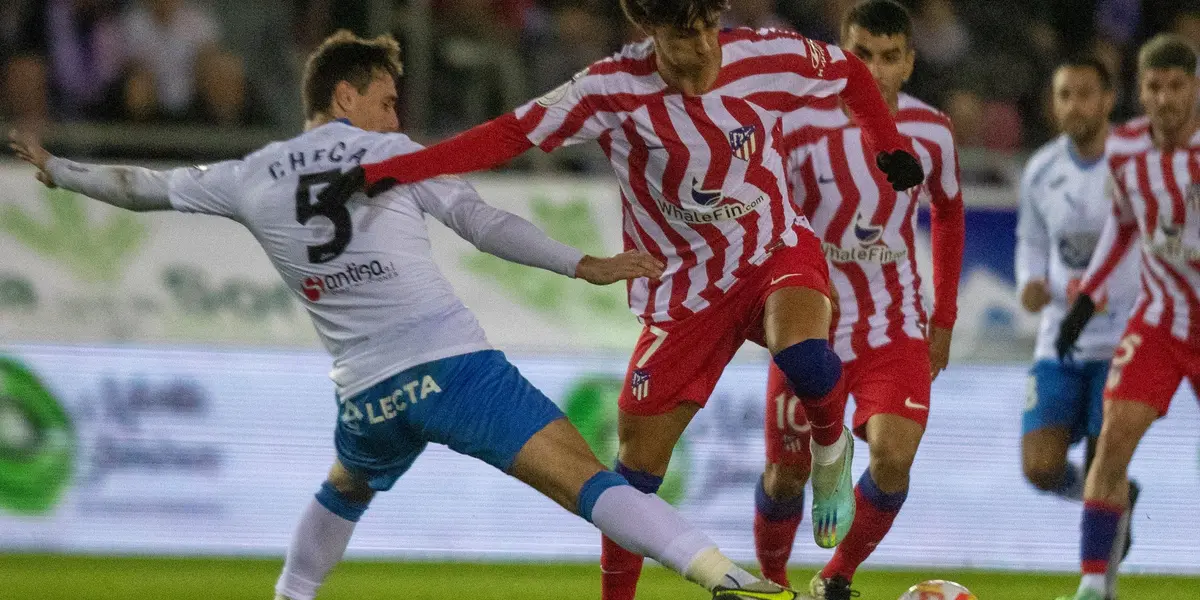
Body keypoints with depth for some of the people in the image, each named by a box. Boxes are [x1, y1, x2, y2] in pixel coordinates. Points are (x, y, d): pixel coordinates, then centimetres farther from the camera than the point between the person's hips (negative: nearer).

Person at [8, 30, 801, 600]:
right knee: (588, 482, -16)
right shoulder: (388, 153, 7)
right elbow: (485, 224, -1)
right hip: (454, 365, -4)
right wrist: (584, 266, -2)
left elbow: (145, 188, 27)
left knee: (346, 489, 39)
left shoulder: (252, 179, 15)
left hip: (368, 392, 4)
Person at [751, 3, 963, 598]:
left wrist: (944, 317, 14)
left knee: (893, 457, -20)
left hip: (897, 327, 1)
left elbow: (948, 214, 14)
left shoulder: (931, 132, -4)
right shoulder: (800, 125, -12)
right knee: (786, 475, 6)